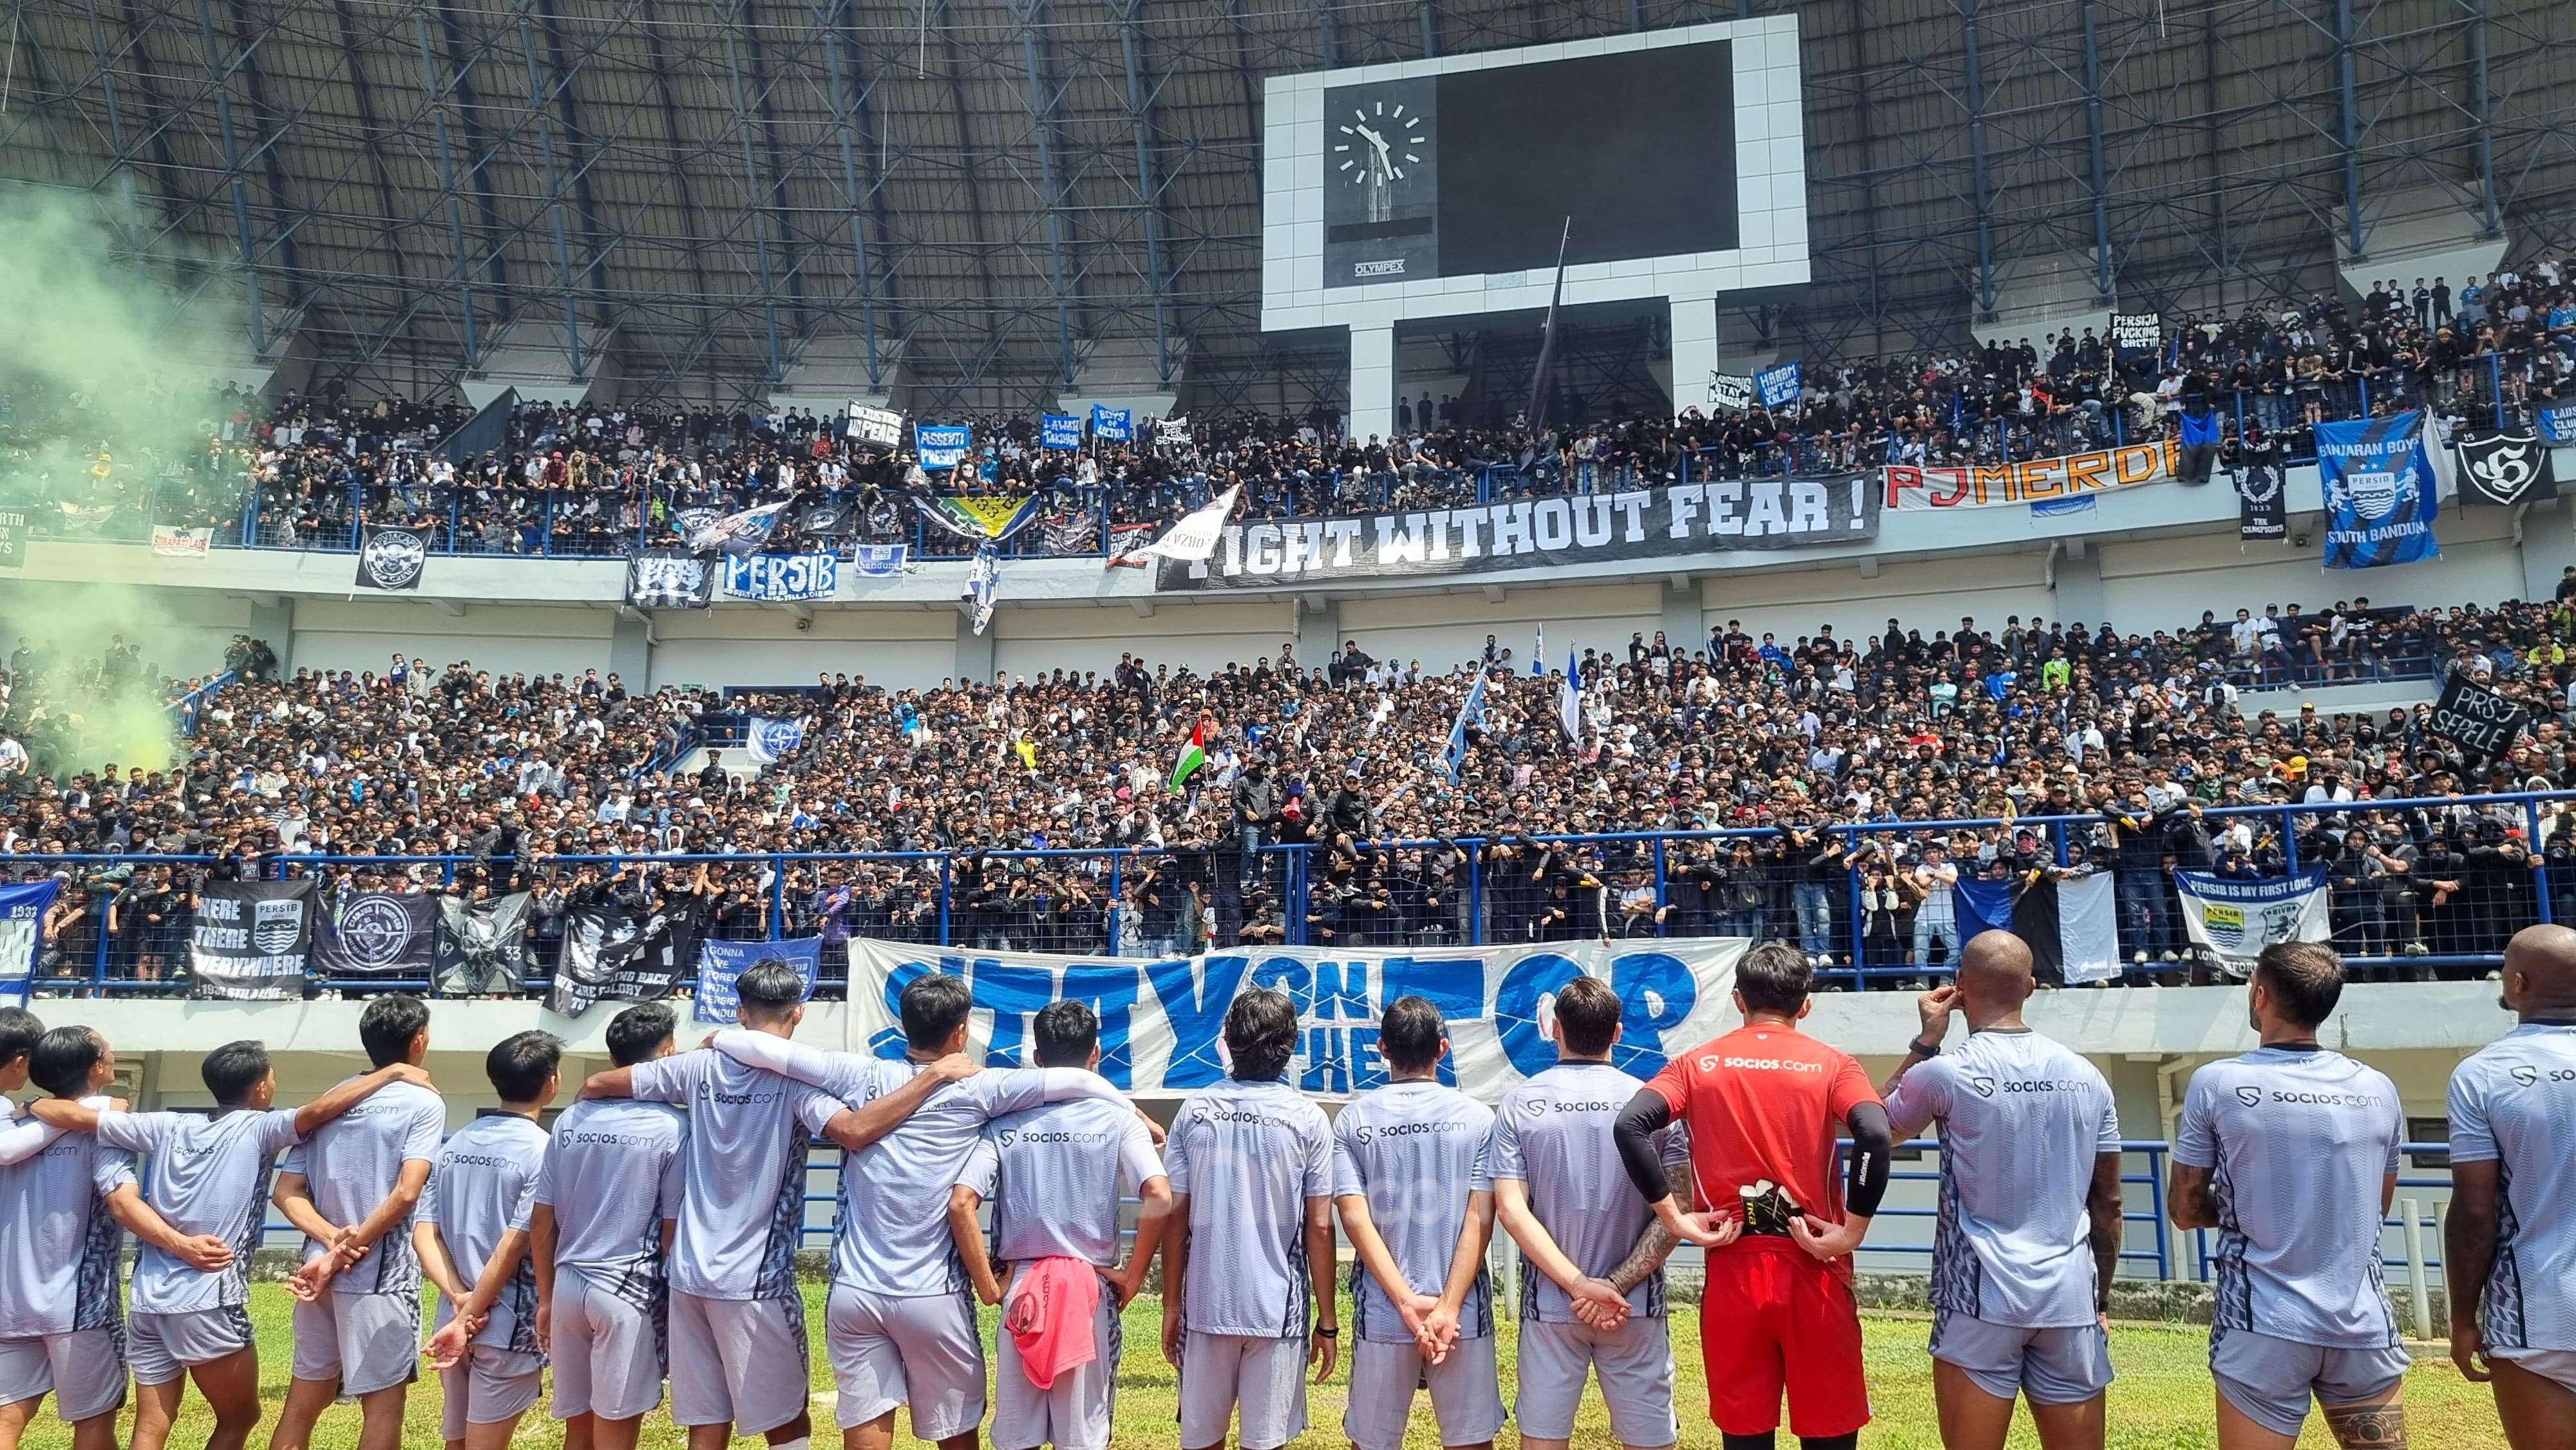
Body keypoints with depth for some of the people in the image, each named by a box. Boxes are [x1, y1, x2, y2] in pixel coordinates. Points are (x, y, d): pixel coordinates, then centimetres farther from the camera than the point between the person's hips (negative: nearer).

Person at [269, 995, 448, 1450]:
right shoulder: (424, 1101, -6)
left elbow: (286, 1192, 5)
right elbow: (406, 1193, -18)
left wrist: (333, 1241, -7)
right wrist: (346, 1255, -13)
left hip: (320, 1270, 6)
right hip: (381, 1275, -6)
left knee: (305, 1398, 16)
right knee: (383, 1401, 2)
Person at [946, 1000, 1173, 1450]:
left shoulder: (1005, 1123, 1)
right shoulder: (1117, 1120, -3)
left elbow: (960, 1205, -9)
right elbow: (1159, 1198, -16)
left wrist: (988, 1287, -2)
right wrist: (1133, 1278, -5)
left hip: (1022, 1290, 1)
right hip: (1092, 1293, -1)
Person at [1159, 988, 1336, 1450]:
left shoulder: (1195, 1110, -1)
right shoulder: (1308, 1119, -5)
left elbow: (1174, 1219, 0)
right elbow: (1319, 1228, -4)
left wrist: (1171, 1306, 9)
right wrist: (1327, 1321, 4)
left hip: (1205, 1305, 2)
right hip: (1277, 1309, -1)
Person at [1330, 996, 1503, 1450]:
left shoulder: (1353, 1120, 0)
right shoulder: (1477, 1117, -1)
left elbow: (1355, 1219, -8)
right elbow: (1480, 1220, -8)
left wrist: (1409, 1303, -10)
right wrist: (1448, 1307, -10)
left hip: (1381, 1315, 0)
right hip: (1465, 1315, 0)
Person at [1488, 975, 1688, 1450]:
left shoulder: (1520, 1103, -4)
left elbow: (1511, 1210, -11)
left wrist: (1579, 1285, -13)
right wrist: (1617, 1286, -10)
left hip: (1549, 1305, 0)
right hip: (1636, 1307, 0)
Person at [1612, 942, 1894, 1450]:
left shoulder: (1698, 1063, 5)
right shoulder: (1831, 1064, 1)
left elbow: (1630, 1126, -11)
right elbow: (1876, 1136, -18)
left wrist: (1673, 1218, -7)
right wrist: (1852, 1231, -11)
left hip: (1733, 1273, 1)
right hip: (1814, 1271, -1)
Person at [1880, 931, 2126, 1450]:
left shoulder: (1946, 1074, -8)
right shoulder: (2086, 1077, 4)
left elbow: (1880, 1129, 11)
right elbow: (2108, 1204, 9)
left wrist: (1926, 1041, 12)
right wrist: (2101, 1298, 19)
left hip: (1981, 1298, -3)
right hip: (2070, 1298, 4)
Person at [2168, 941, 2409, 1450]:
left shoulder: (2217, 1083, -9)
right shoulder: (2378, 1090, 3)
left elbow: (2185, 1211, -1)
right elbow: (2379, 1205, 18)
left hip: (2266, 1329, -3)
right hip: (2364, 1327, 3)